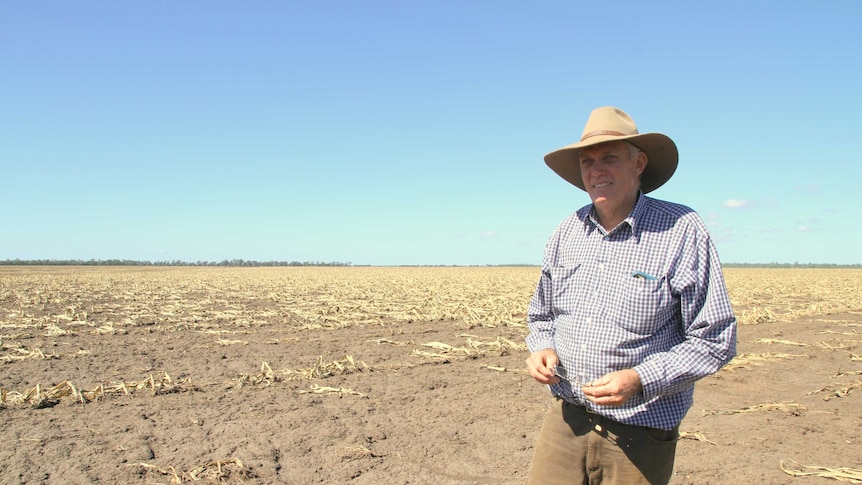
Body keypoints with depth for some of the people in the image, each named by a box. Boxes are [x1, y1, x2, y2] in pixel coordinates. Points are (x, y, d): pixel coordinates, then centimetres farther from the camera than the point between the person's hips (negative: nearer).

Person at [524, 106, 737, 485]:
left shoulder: (682, 231, -9)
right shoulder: (567, 232, 6)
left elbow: (715, 339, -8)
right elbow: (541, 315, 19)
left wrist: (640, 380, -20)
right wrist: (542, 348, -3)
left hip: (640, 435, -3)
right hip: (567, 421, 4)